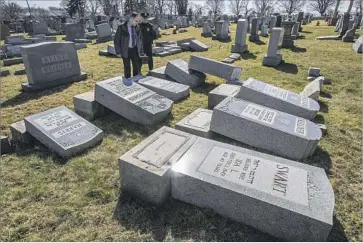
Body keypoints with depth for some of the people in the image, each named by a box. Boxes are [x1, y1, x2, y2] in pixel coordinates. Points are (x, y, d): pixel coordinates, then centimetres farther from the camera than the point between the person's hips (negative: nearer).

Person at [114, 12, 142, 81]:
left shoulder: (137, 28, 2)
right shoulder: (121, 27, -11)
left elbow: (139, 39, 14)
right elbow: (116, 40, -8)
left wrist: (140, 49, 10)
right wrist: (118, 52, -10)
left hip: (135, 50, 4)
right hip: (125, 51, -4)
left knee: (137, 67, 7)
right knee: (127, 68, 5)